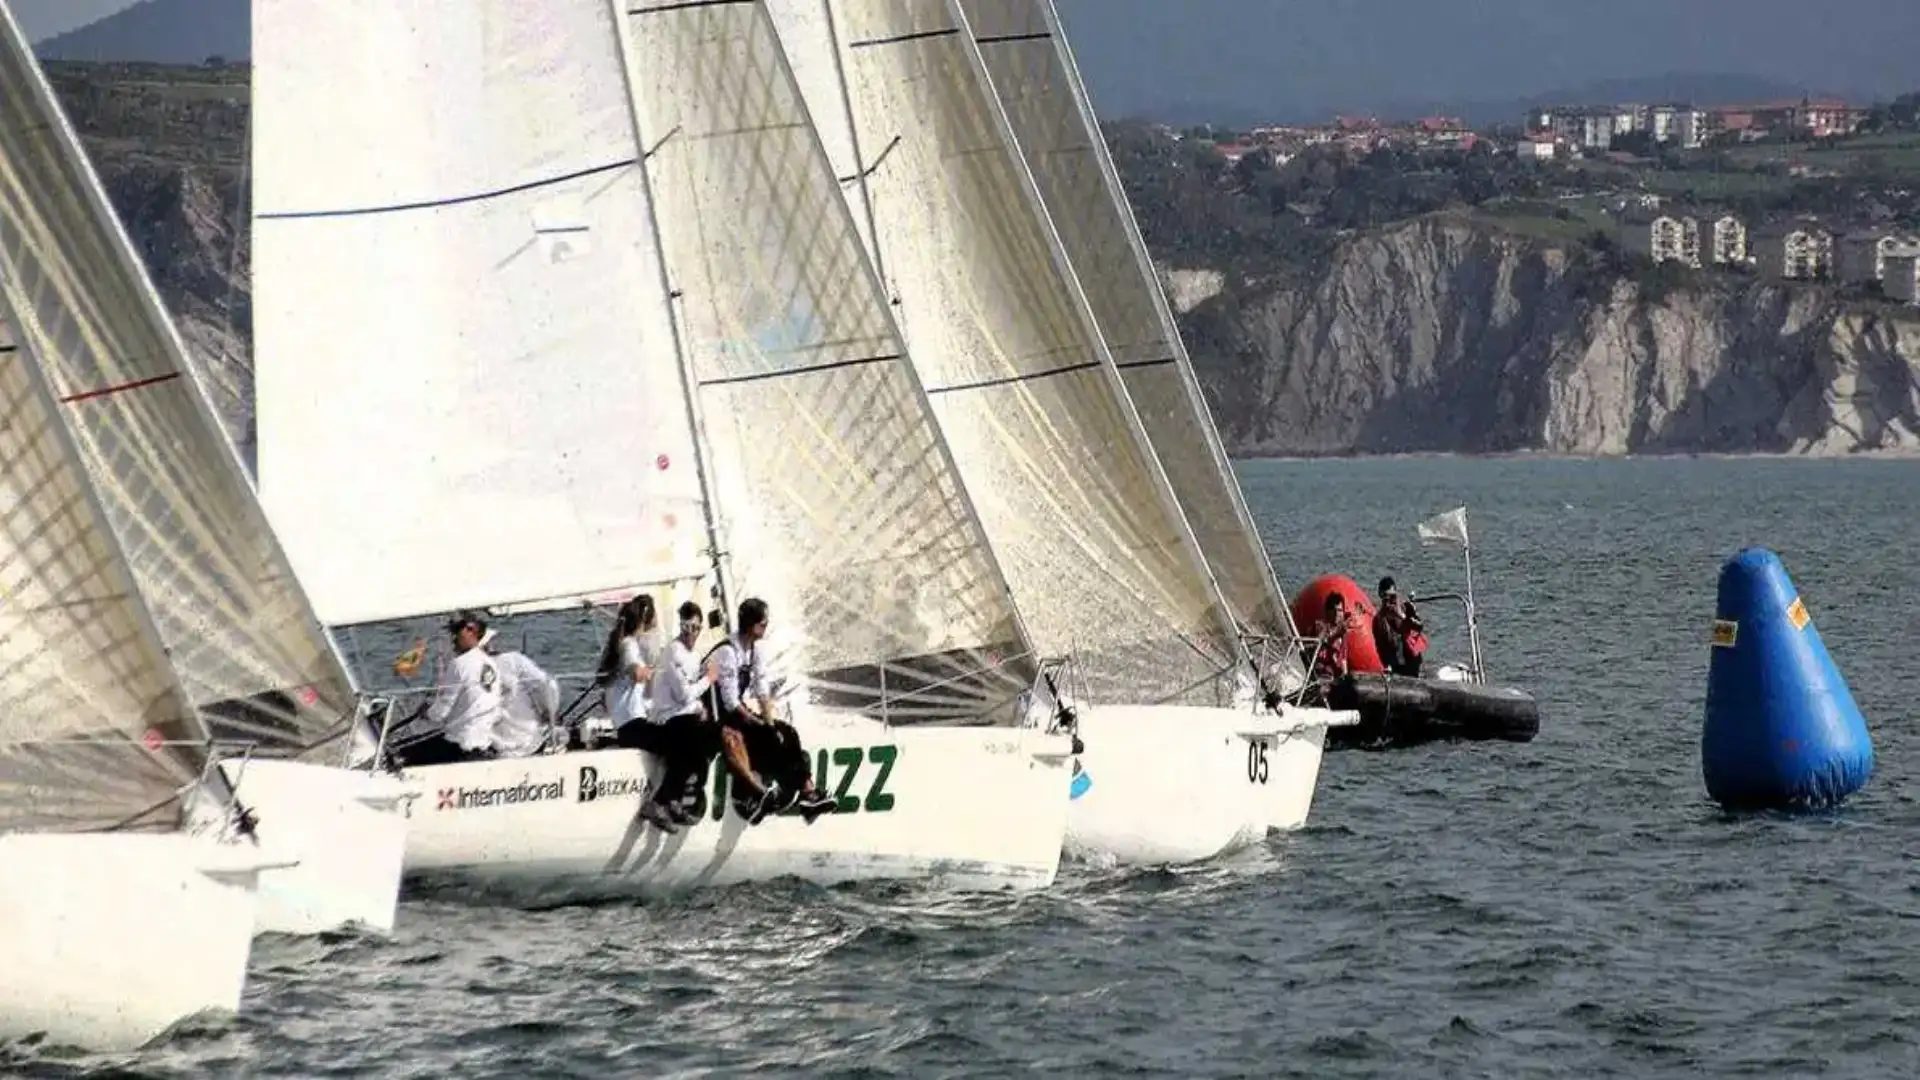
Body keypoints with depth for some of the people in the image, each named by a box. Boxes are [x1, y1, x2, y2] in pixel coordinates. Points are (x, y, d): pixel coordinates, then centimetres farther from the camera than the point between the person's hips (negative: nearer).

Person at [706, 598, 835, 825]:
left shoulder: (755, 648, 2)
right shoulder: (727, 653, -24)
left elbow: (762, 691, 2)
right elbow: (731, 703, -23)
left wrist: (770, 723, -10)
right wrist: (762, 726, -13)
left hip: (741, 712, 9)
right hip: (719, 719, -9)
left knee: (786, 734, -2)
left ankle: (806, 792, -8)